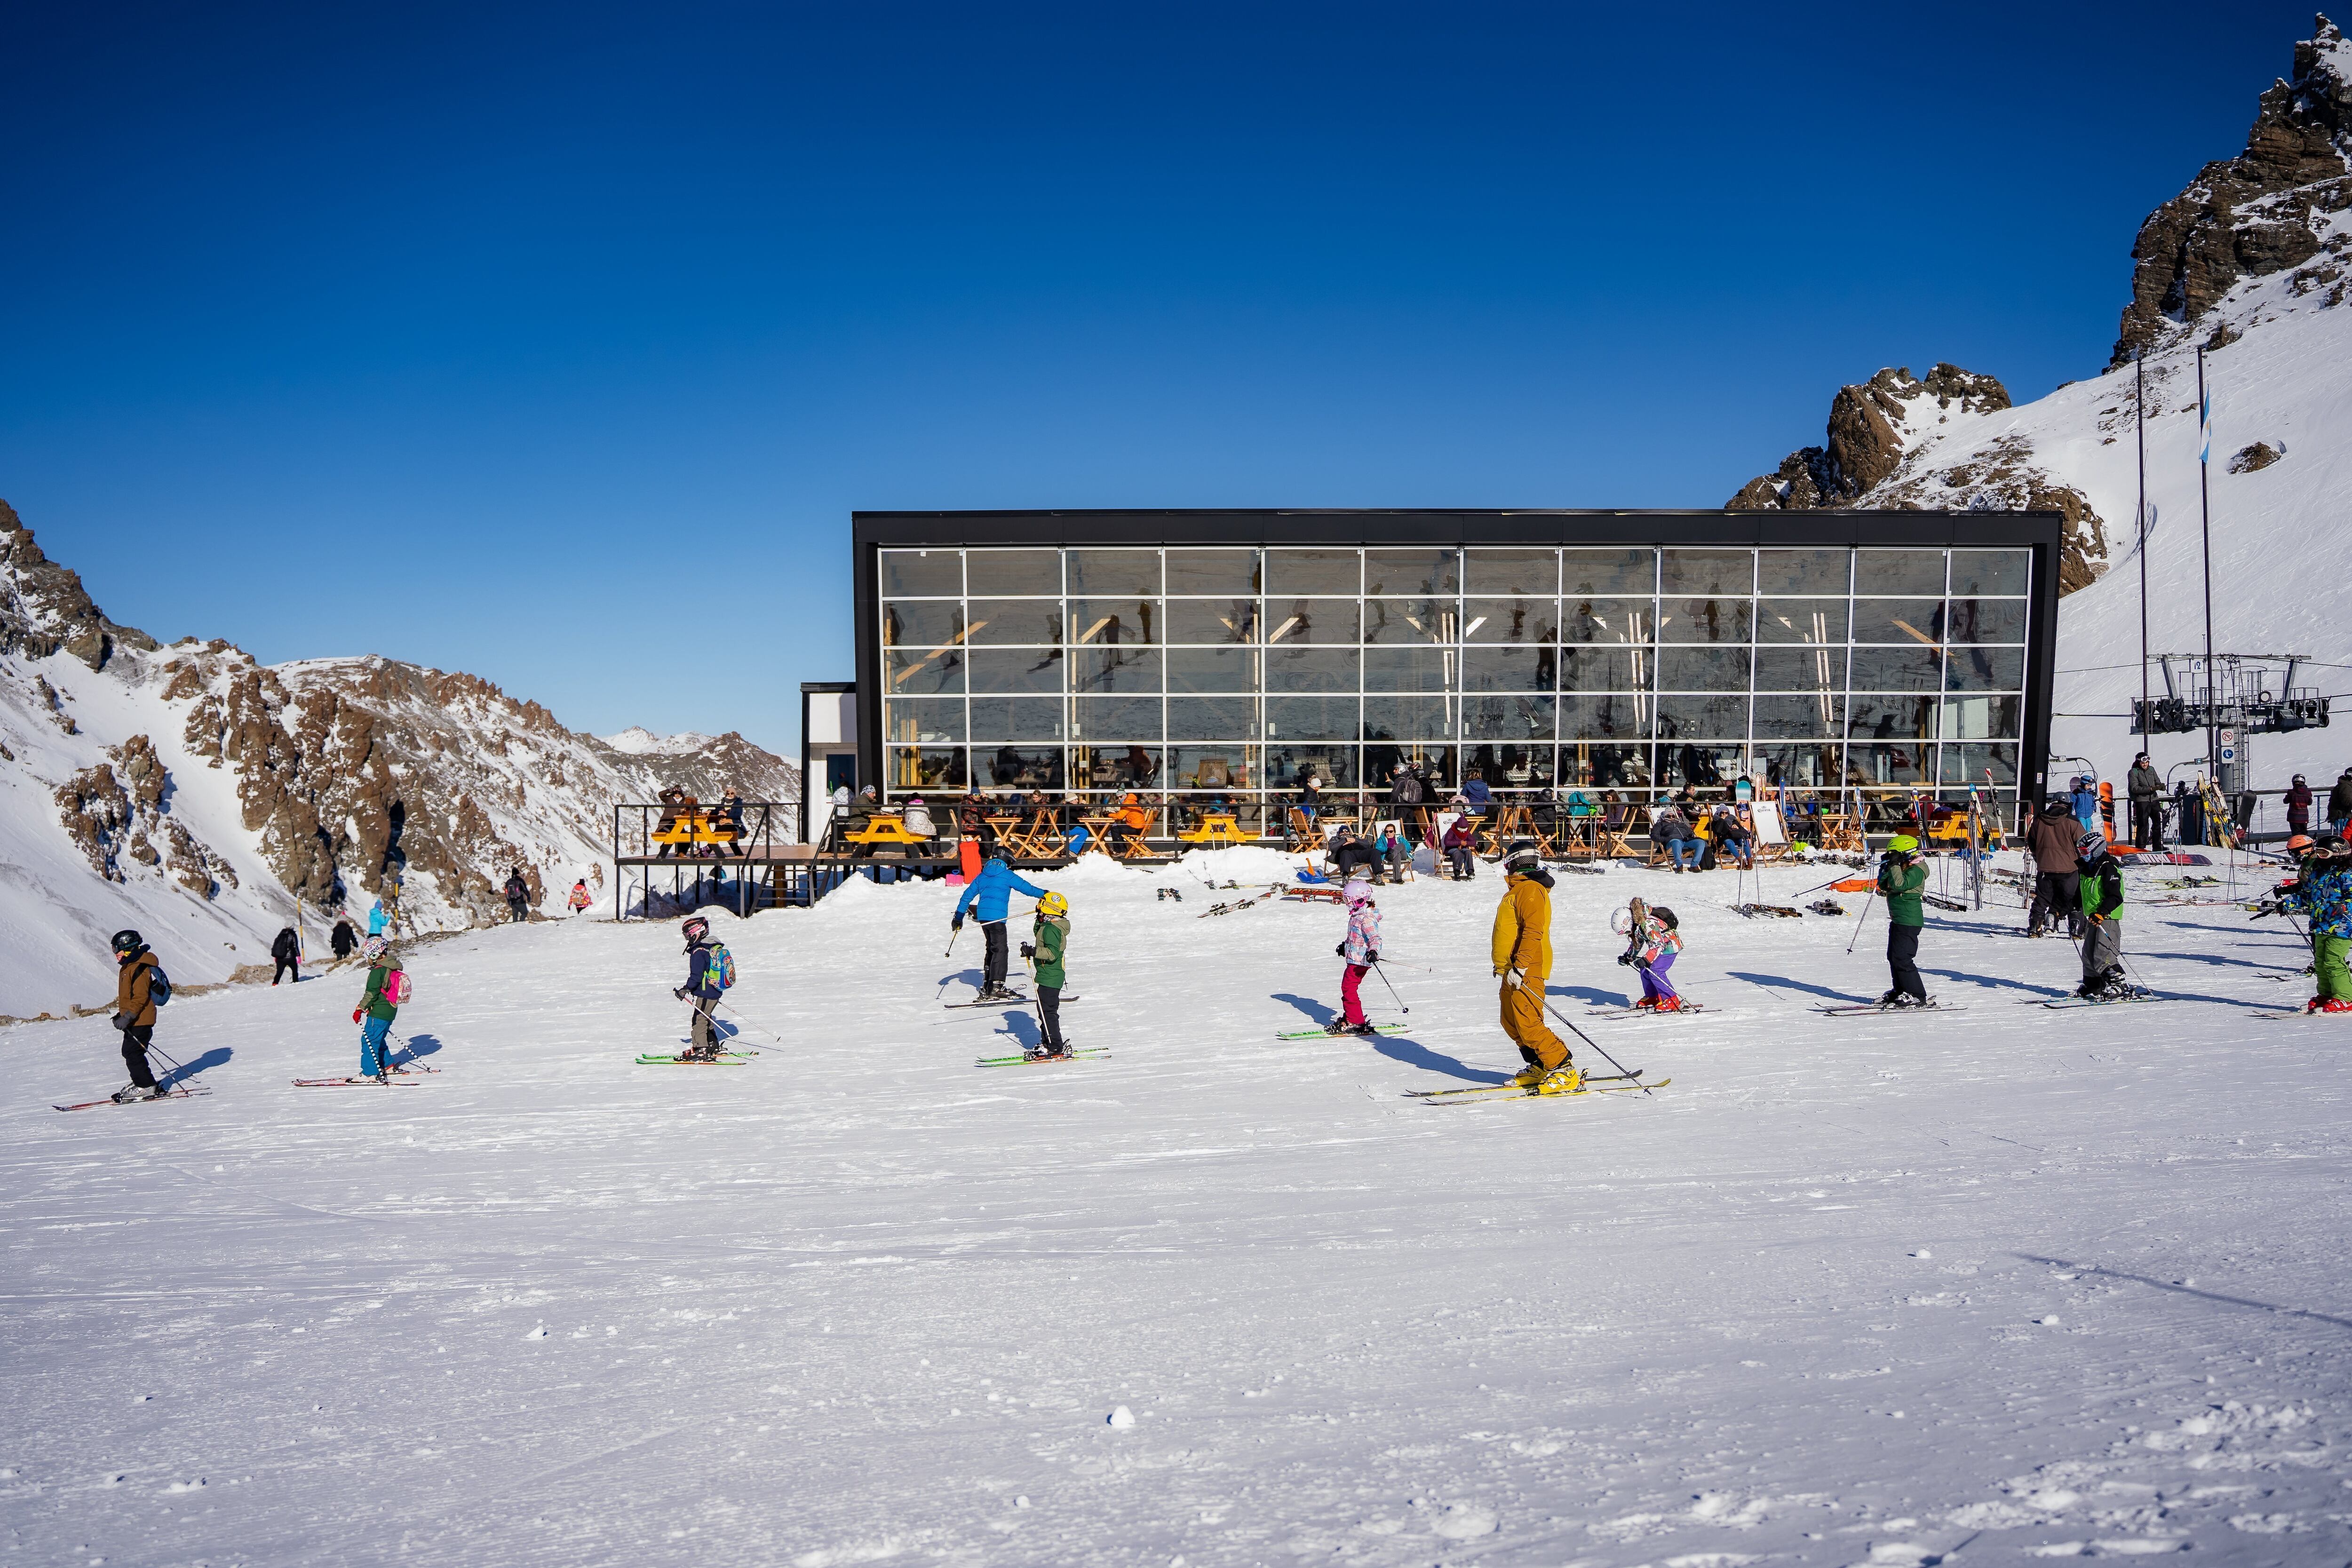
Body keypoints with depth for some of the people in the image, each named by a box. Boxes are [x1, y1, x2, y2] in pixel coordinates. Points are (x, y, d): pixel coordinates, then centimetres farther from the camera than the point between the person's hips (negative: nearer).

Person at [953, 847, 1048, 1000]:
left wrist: (959, 917, 21)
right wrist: (1044, 894, 20)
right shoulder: (1007, 875, -1)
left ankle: (988, 985, 21)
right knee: (1000, 950, -7)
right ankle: (995, 987, -16)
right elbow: (1026, 888, 4)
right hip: (997, 917, -7)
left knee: (992, 948, 18)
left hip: (983, 916, 7)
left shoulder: (982, 876, 17)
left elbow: (968, 895, 17)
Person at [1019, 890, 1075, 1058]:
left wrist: (1032, 951, -29)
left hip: (1050, 978, -11)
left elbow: (1052, 953, -29)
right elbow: (1038, 934, 33)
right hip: (1051, 976, 11)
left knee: (1047, 1011, -7)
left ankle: (1055, 1047, -5)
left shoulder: (1051, 929, -20)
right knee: (1045, 1011, 17)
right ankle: (1048, 1044, 24)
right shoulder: (1049, 926, 13)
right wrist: (1040, 919, 20)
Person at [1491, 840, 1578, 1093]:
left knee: (1528, 1025, -14)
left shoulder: (1530, 889, -14)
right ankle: (1539, 1069, 21)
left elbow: (1533, 932, -24)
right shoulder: (1520, 889, 19)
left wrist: (1519, 967, -27)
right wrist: (1503, 963, 29)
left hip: (1526, 971, -11)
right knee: (1512, 1024, 14)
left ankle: (1565, 1072, -11)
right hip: (1513, 970, 11)